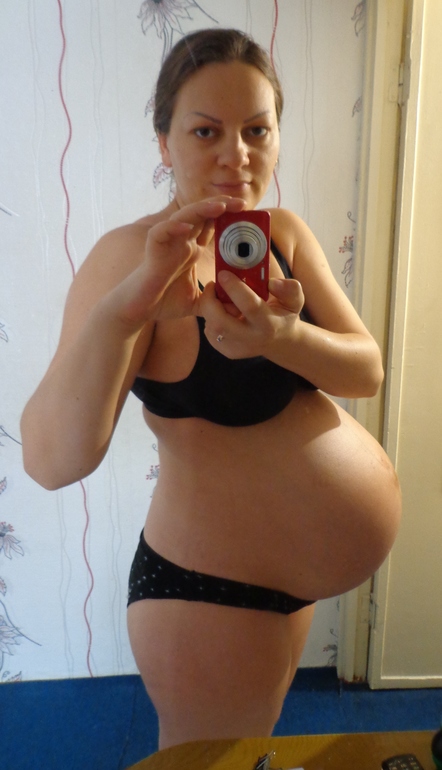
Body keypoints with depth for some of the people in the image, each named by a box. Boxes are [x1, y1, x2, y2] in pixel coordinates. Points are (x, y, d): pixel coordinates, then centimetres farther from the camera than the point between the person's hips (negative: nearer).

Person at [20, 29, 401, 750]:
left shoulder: (286, 233, -2)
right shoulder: (134, 255, -21)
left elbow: (368, 371, -11)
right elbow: (53, 462, -30)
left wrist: (282, 338, -31)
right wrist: (119, 307, -45)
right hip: (214, 581, -6)